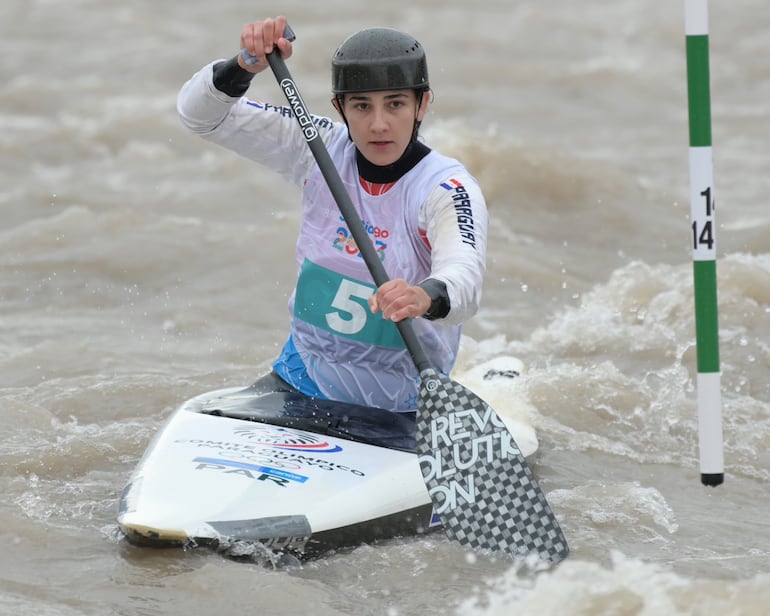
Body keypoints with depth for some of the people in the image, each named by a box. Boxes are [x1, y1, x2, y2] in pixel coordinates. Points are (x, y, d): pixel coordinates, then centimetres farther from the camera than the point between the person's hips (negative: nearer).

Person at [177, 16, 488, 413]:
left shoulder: (447, 189, -16)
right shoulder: (322, 149, -2)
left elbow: (464, 278, -35)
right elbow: (200, 114, -3)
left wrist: (426, 298, -58)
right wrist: (245, 66, -23)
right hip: (301, 379, 4)